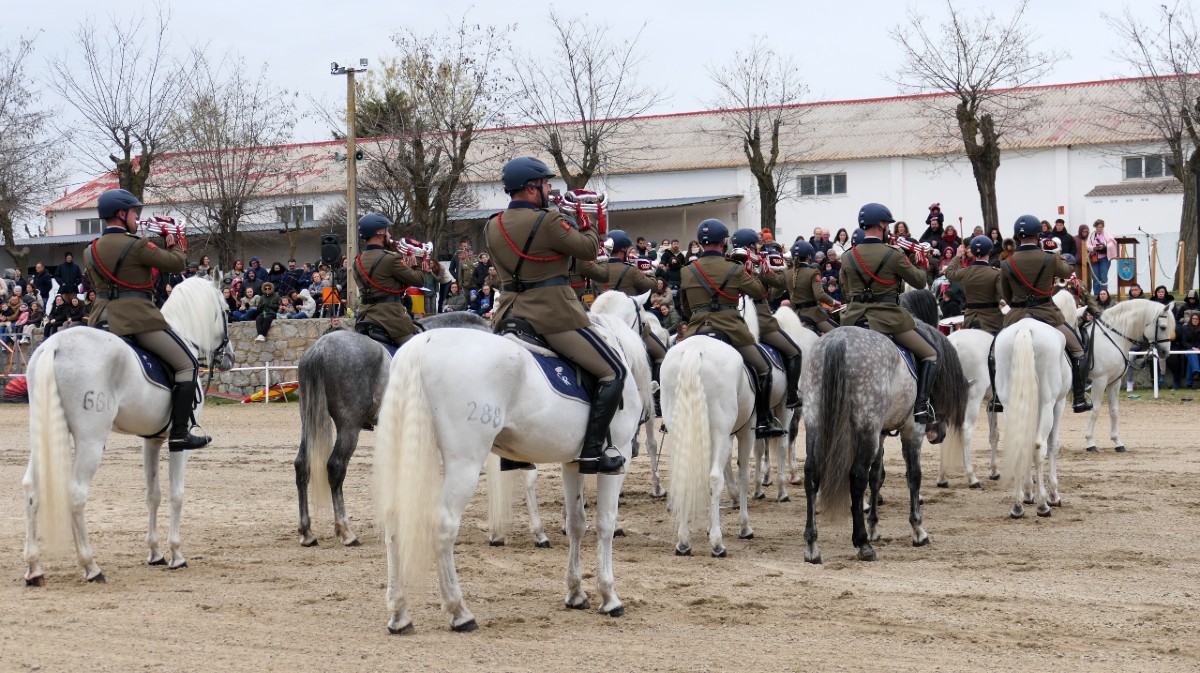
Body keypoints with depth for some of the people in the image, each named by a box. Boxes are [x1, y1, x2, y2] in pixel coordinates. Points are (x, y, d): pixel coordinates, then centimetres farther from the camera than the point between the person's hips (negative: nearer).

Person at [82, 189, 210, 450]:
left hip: (101, 320, 7)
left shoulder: (90, 251, 11)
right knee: (187, 364, 2)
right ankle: (179, 433, -6)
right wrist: (174, 245, 14)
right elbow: (177, 264, -5)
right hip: (138, 318, -7)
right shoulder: (137, 245, -10)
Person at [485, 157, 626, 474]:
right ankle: (593, 450, -5)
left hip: (509, 315, 8)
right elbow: (588, 250, -6)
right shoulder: (547, 221, -15)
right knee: (614, 372, 1)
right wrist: (589, 228, 13)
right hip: (554, 316, -8)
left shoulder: (493, 226, 7)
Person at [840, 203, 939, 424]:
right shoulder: (894, 255, -11)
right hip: (888, 320, -4)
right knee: (930, 355, 10)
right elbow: (919, 282, 1)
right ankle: (921, 407, -1)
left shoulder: (848, 258, 3)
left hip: (855, 320, 4)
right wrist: (919, 267, 21)